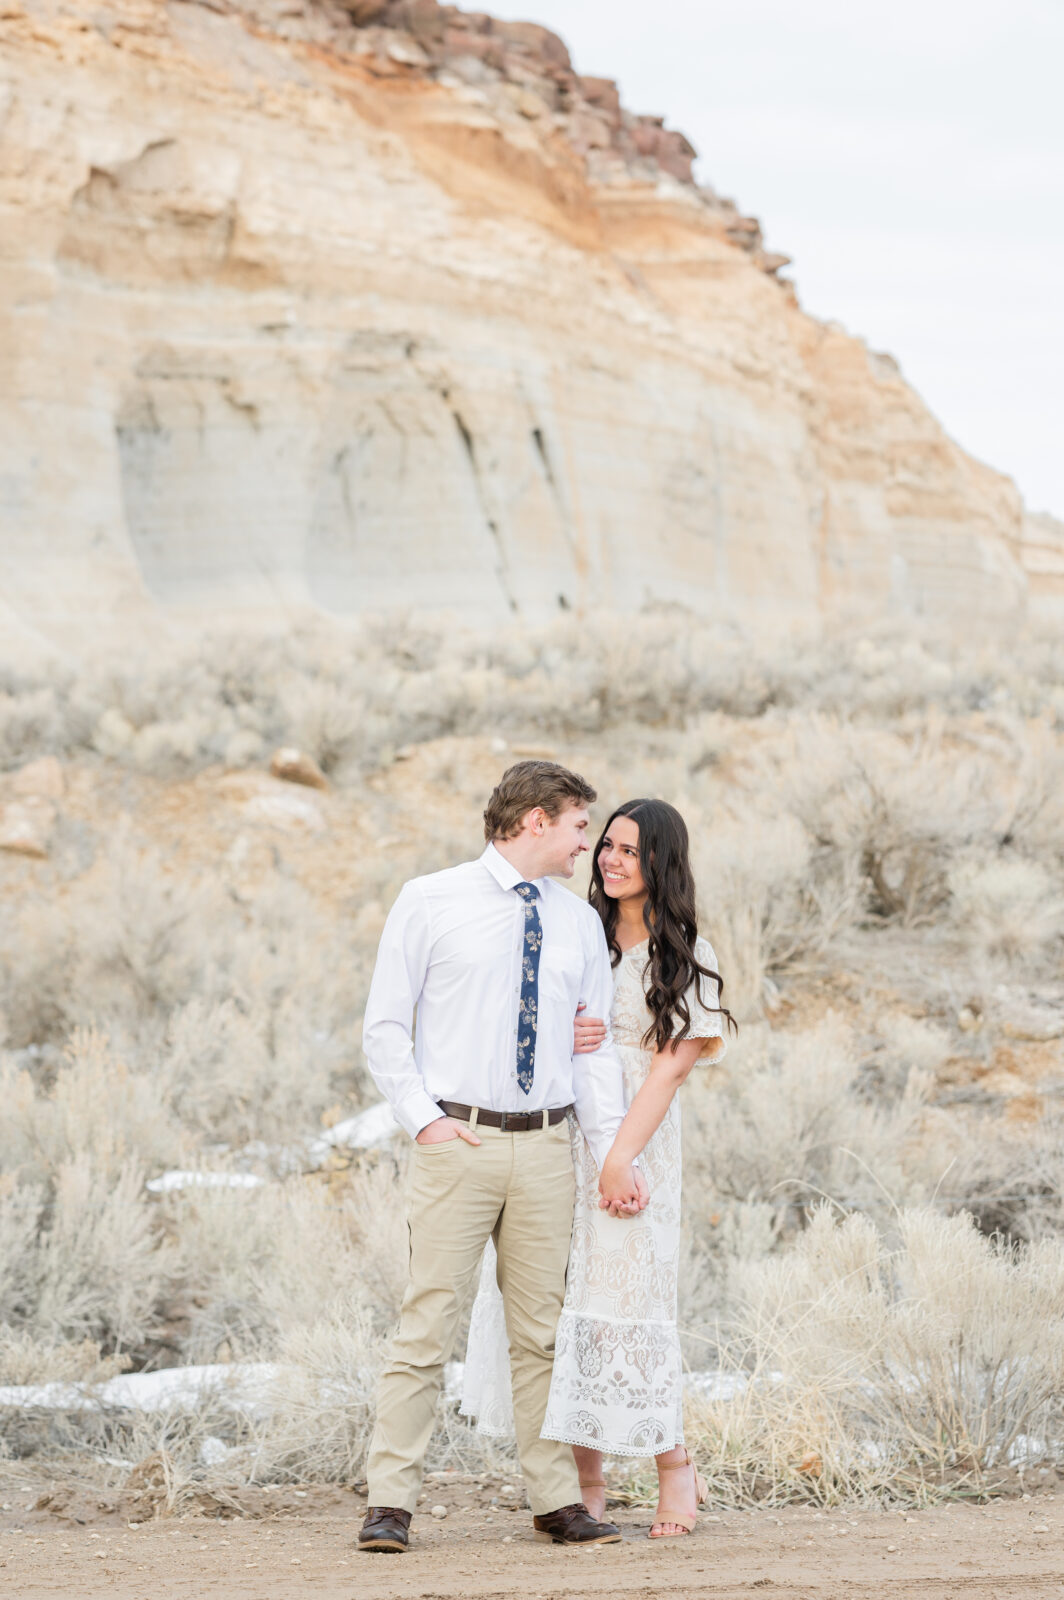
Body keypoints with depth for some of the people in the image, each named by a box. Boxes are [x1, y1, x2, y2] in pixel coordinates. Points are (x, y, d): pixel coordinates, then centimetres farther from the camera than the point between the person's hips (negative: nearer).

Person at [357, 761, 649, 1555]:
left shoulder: (580, 923, 12)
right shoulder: (430, 903, 0)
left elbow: (596, 1049, 11)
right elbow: (386, 1026, 1)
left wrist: (615, 1154, 2)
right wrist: (424, 1121, -10)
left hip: (547, 1146, 4)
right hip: (457, 1140, -4)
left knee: (542, 1332, 9)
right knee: (427, 1326, -6)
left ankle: (557, 1501, 15)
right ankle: (391, 1504, -2)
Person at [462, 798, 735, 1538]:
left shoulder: (686, 955, 1)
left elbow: (671, 1065, -6)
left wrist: (622, 1157, -14)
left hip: (637, 1135, -4)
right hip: (560, 1127, 4)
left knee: (628, 1295, -7)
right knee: (555, 1294, 0)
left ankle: (676, 1465, 11)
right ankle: (587, 1482, 7)